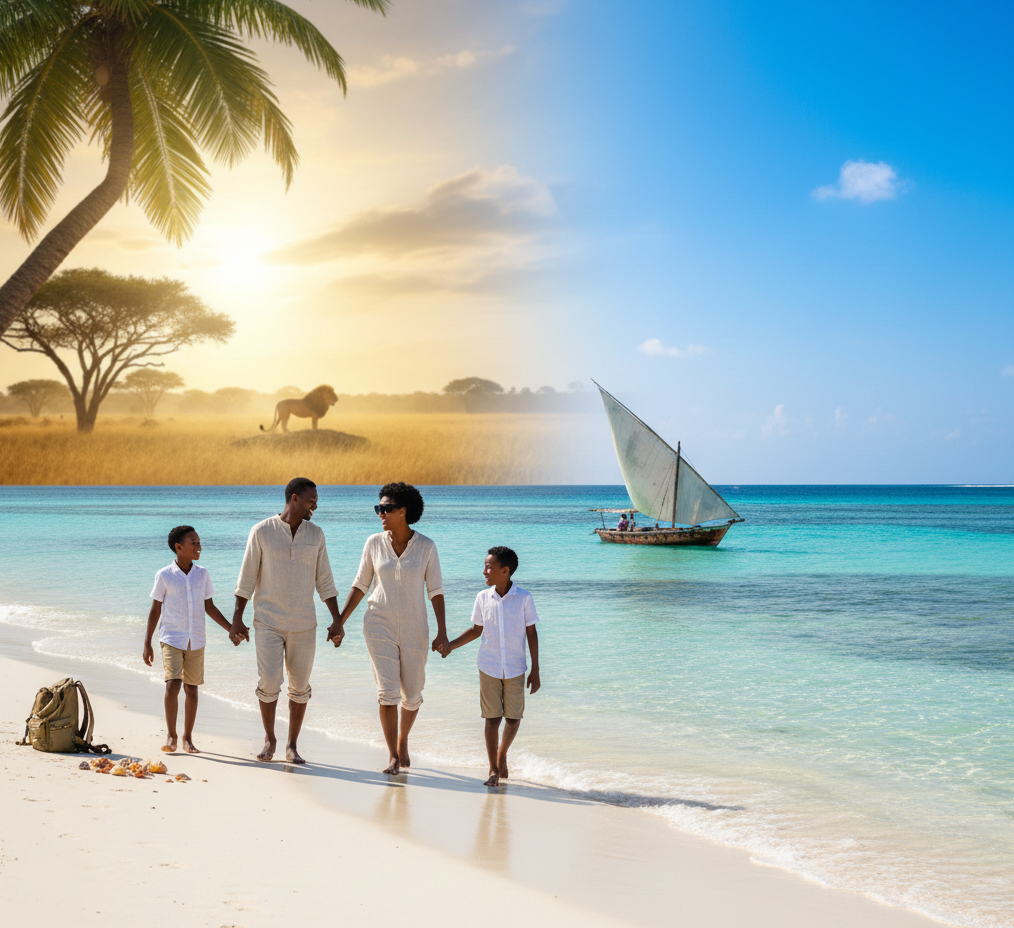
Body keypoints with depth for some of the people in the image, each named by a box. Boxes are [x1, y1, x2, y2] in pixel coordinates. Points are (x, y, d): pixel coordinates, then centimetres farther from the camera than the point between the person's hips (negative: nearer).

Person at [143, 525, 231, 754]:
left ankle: (187, 738, 17)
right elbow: (155, 610, 1)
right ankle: (171, 735, 0)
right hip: (172, 640, -3)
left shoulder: (202, 574, 4)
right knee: (172, 685, -15)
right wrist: (147, 644, 0)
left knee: (192, 689, 6)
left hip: (196, 641, 3)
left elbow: (209, 607, 11)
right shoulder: (164, 576, -5)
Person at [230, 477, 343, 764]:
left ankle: (292, 746, 18)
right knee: (269, 683, -12)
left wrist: (337, 620, -1)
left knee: (300, 686, 4)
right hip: (268, 622, -3)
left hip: (303, 623, 3)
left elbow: (324, 580, 5)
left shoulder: (315, 534, 2)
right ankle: (269, 738, 12)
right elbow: (246, 578, -3)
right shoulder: (261, 531, -6)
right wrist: (237, 619, -6)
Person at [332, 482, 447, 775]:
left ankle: (402, 740, 37)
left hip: (414, 629, 0)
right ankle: (393, 757, -3)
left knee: (412, 696, 8)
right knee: (387, 692, -12)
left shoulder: (426, 546, -6)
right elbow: (360, 586, 6)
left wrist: (442, 630, -11)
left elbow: (435, 590, -4)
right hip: (380, 626, 0)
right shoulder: (374, 543, -2)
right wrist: (340, 621, 2)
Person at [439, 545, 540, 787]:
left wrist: (535, 670, -2)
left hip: (515, 668, -1)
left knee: (513, 718, 5)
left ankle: (502, 754, 32)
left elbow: (532, 633, -2)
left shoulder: (524, 598, -7)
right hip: (489, 667, 1)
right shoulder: (483, 598, -1)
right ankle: (493, 769, 9)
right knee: (492, 718, 0)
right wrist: (451, 645, -1)